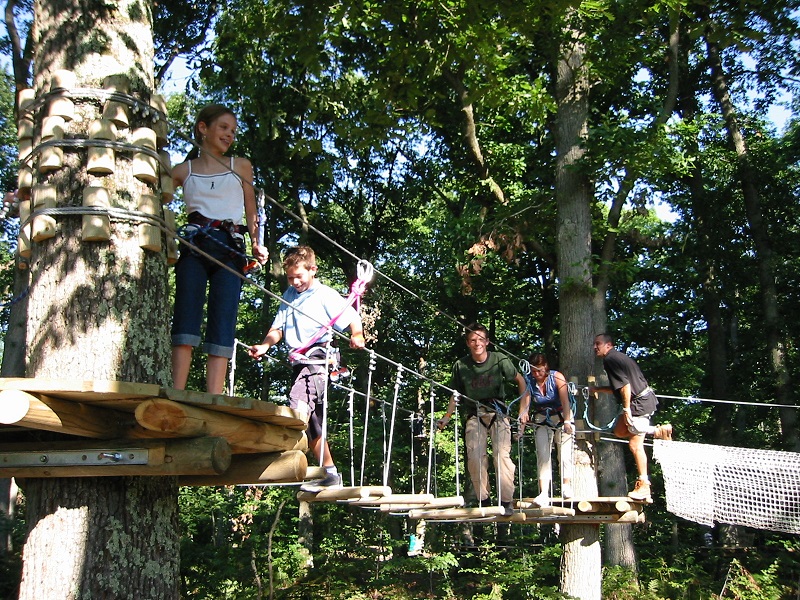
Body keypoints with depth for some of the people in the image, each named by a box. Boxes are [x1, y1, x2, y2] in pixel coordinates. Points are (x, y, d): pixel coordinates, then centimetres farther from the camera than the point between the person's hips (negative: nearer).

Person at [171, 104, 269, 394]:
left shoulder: (241, 166, 17)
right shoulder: (183, 170, 15)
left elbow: (251, 211, 17)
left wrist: (256, 244, 1)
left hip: (230, 248, 1)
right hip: (194, 245, 0)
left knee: (223, 325, -8)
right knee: (186, 320, -11)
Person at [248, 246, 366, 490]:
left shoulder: (326, 295, 0)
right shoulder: (289, 296, 19)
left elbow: (352, 317, -4)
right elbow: (278, 328, 16)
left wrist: (356, 336, -24)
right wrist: (265, 345, -3)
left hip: (318, 357, -8)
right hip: (298, 361, 8)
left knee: (298, 401, -31)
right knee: (313, 423, 10)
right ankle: (330, 474, 17)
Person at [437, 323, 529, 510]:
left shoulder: (500, 360, -6)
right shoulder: (461, 365, -2)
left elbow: (520, 381, 7)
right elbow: (456, 394, 12)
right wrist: (447, 417, 4)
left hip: (498, 412, -1)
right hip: (474, 415, 2)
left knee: (502, 454, -16)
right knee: (475, 456, -12)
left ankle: (506, 501, -11)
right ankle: (484, 500, 0)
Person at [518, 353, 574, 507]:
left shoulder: (557, 377, -18)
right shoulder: (528, 381, -11)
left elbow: (565, 400, -27)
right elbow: (524, 403, -21)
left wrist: (567, 422, -39)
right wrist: (522, 423, -36)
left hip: (561, 416, -2)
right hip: (541, 420, 2)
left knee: (565, 452, -10)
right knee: (542, 454, -9)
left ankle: (566, 487, 1)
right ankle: (544, 493, -15)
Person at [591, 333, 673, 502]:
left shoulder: (610, 360, -12)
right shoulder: (618, 357, 18)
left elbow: (625, 385, -21)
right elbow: (618, 388, 25)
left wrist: (626, 409, -18)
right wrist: (597, 389, 25)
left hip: (640, 402, -10)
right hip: (644, 398, 10)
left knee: (635, 444, -6)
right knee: (619, 431, 17)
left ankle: (643, 486, -3)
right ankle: (659, 431, 11)